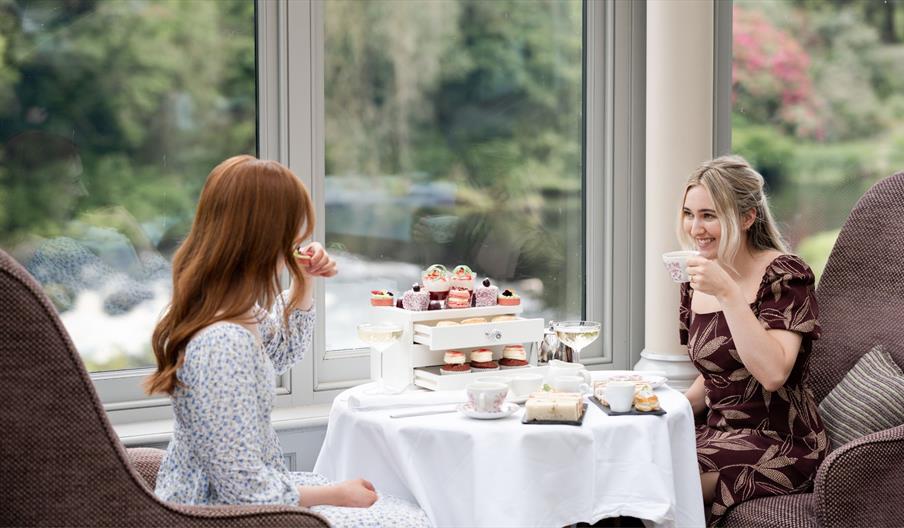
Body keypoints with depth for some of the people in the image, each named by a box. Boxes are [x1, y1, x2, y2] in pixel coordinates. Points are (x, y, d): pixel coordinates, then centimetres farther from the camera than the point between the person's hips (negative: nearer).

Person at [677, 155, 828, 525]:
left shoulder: (784, 276, -12)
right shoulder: (695, 284, 8)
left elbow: (773, 373, -27)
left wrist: (728, 293, -27)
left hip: (778, 444, -7)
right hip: (720, 433, 7)